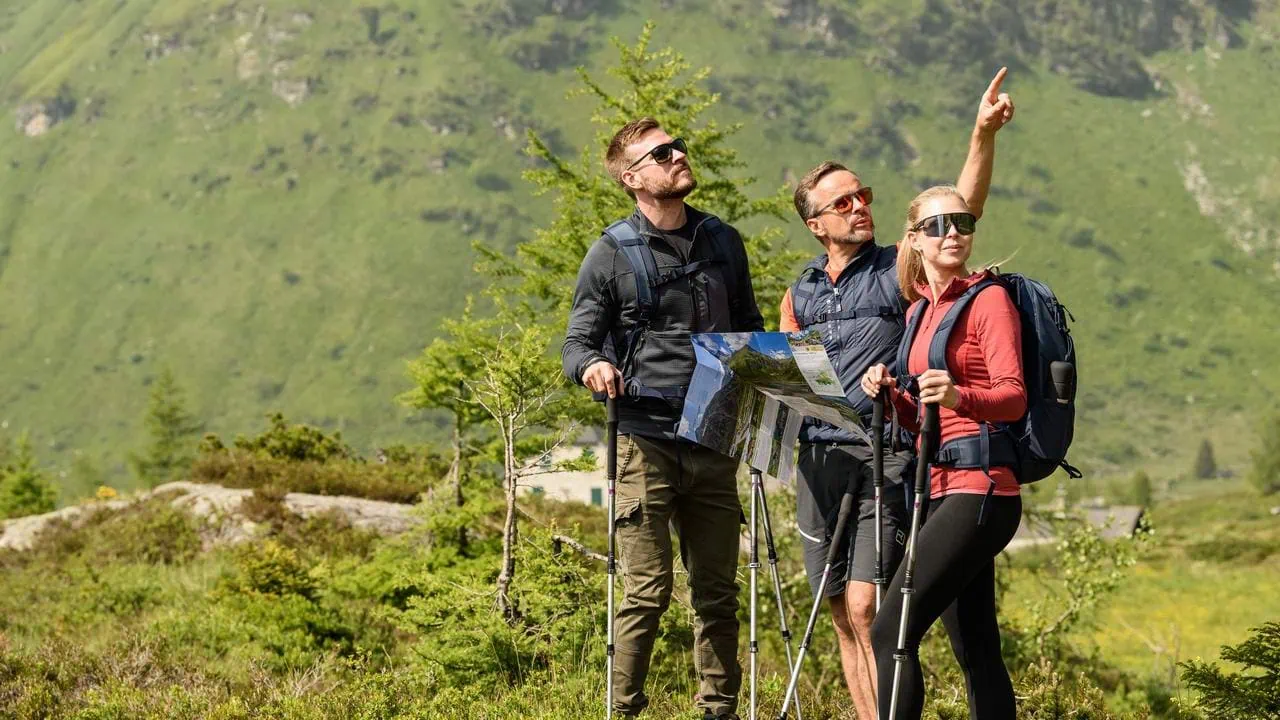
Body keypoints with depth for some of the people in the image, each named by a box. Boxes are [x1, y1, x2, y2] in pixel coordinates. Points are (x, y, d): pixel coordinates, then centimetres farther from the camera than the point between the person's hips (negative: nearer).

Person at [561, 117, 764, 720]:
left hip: (714, 440, 4)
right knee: (647, 592, -7)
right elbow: (576, 342, 1)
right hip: (647, 440, -4)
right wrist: (593, 365, -21)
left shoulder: (723, 241, 14)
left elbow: (749, 328, 24)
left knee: (717, 593, 7)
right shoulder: (611, 255, 0)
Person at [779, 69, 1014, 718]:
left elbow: (964, 210, -10)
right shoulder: (800, 293, 16)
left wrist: (984, 135, -22)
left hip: (885, 452, -5)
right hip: (819, 456, 5)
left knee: (866, 608, -15)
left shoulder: (901, 267, 3)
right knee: (842, 615, 7)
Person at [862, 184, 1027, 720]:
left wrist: (958, 396, -33)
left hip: (979, 490, -8)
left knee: (890, 632, -17)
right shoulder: (921, 309, 19)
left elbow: (1013, 397, -14)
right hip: (943, 490, 8)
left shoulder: (988, 299, -4)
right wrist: (891, 394, 2)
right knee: (975, 650, 8)